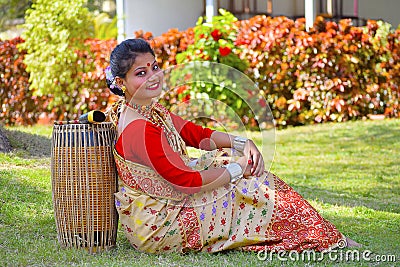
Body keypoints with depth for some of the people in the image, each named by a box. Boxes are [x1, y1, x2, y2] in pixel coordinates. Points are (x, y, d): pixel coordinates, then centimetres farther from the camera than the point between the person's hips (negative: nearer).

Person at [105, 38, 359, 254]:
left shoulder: (152, 110, 4)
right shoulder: (140, 130, -27)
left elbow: (195, 133, 12)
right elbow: (186, 181, -26)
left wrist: (242, 143, -4)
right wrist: (237, 170, -13)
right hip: (157, 227, -10)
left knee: (233, 156, 8)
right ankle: (317, 238, 11)